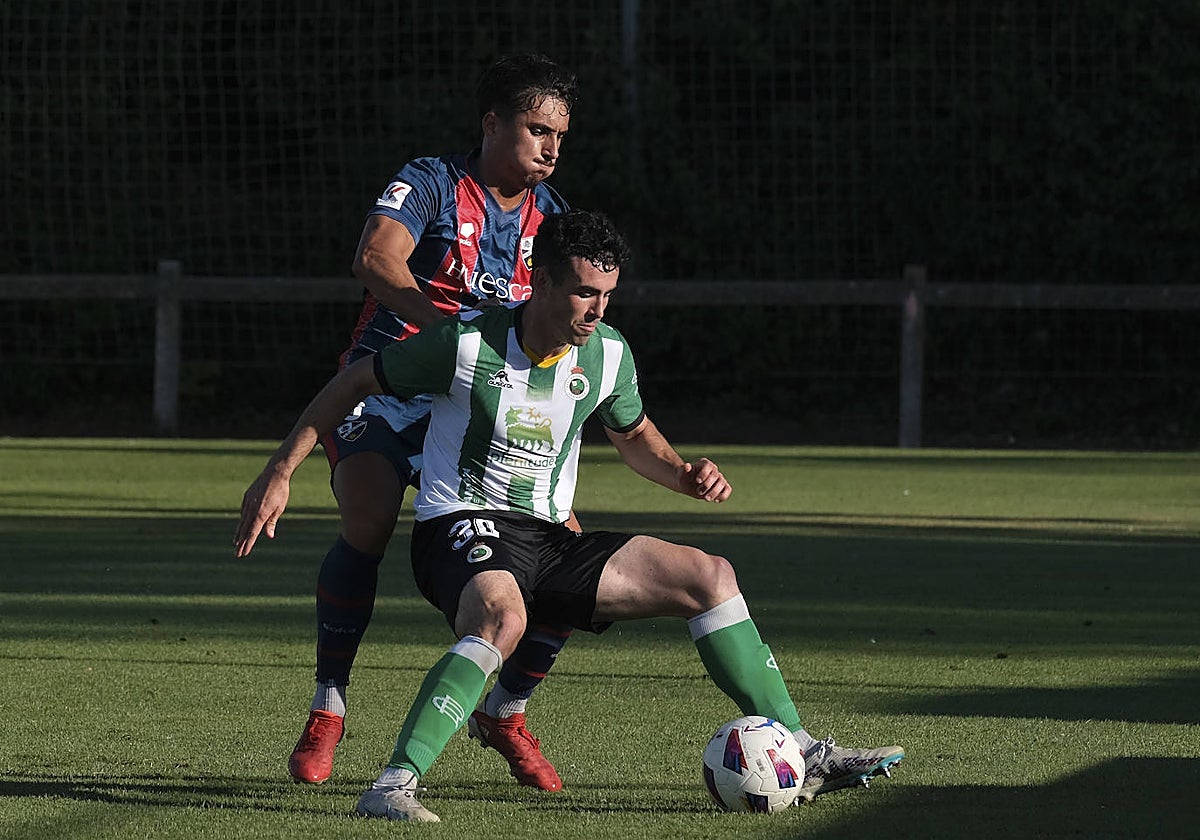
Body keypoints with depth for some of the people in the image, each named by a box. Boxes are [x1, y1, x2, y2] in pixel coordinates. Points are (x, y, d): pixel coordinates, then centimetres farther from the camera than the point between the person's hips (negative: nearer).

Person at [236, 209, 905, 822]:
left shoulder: (608, 353, 1)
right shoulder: (468, 343, -15)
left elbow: (633, 433, 23)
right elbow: (355, 383, -2)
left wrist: (684, 474, 2)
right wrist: (280, 472, -4)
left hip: (549, 540, 6)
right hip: (460, 527, -6)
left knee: (709, 576, -3)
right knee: (503, 617, -42)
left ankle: (800, 754, 2)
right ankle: (393, 787, -43)